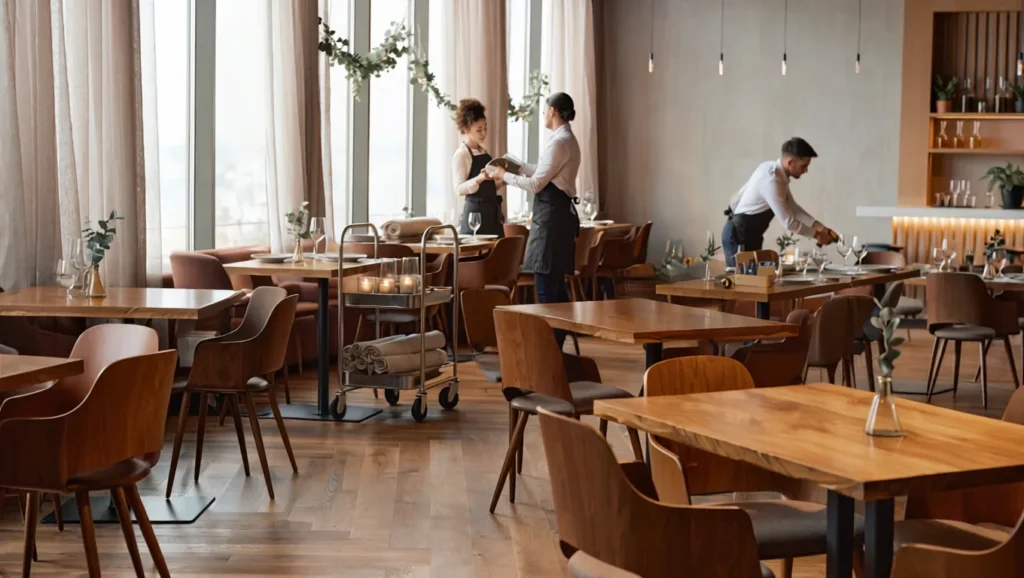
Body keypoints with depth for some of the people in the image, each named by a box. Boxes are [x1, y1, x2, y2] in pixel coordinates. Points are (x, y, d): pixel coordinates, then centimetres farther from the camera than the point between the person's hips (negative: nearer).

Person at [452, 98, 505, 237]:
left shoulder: (483, 151, 15)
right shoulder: (461, 154, -9)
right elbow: (459, 189, -17)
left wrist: (503, 181, 3)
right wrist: (479, 178, -31)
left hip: (492, 212, 8)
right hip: (475, 213, -8)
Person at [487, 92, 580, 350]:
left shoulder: (559, 142, -15)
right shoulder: (567, 139, 17)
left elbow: (536, 184, -15)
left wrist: (505, 176, -4)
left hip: (552, 213, -11)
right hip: (558, 211, 11)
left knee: (546, 282, -8)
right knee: (554, 282, 14)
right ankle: (557, 342, 19)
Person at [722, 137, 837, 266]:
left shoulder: (772, 168, 2)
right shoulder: (772, 181, -28)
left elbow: (791, 207, 10)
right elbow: (788, 222, -25)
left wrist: (817, 225, 1)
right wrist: (816, 234, -13)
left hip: (746, 233, 10)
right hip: (738, 235, -10)